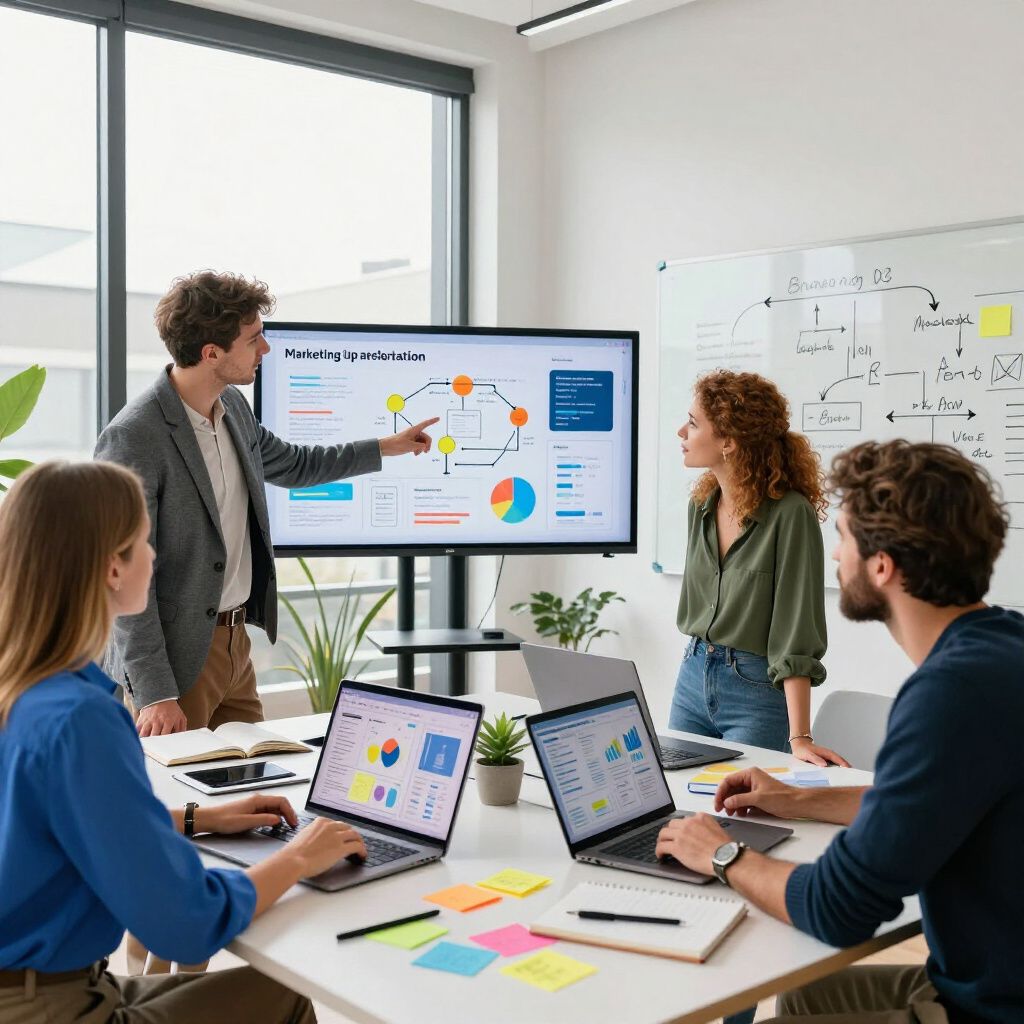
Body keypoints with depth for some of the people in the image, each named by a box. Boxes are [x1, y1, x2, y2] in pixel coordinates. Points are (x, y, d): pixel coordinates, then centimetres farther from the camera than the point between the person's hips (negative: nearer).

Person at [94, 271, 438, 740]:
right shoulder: (133, 438, -21)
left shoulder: (232, 405, 4)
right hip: (178, 657, -8)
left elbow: (288, 463, 25)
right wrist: (155, 692, -20)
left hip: (236, 642, 8)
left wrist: (385, 447, 27)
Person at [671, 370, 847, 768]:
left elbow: (796, 634, -22)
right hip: (692, 678, 7)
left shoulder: (790, 514, -19)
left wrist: (800, 738, -24)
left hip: (759, 691, -7)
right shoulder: (701, 504, 3)